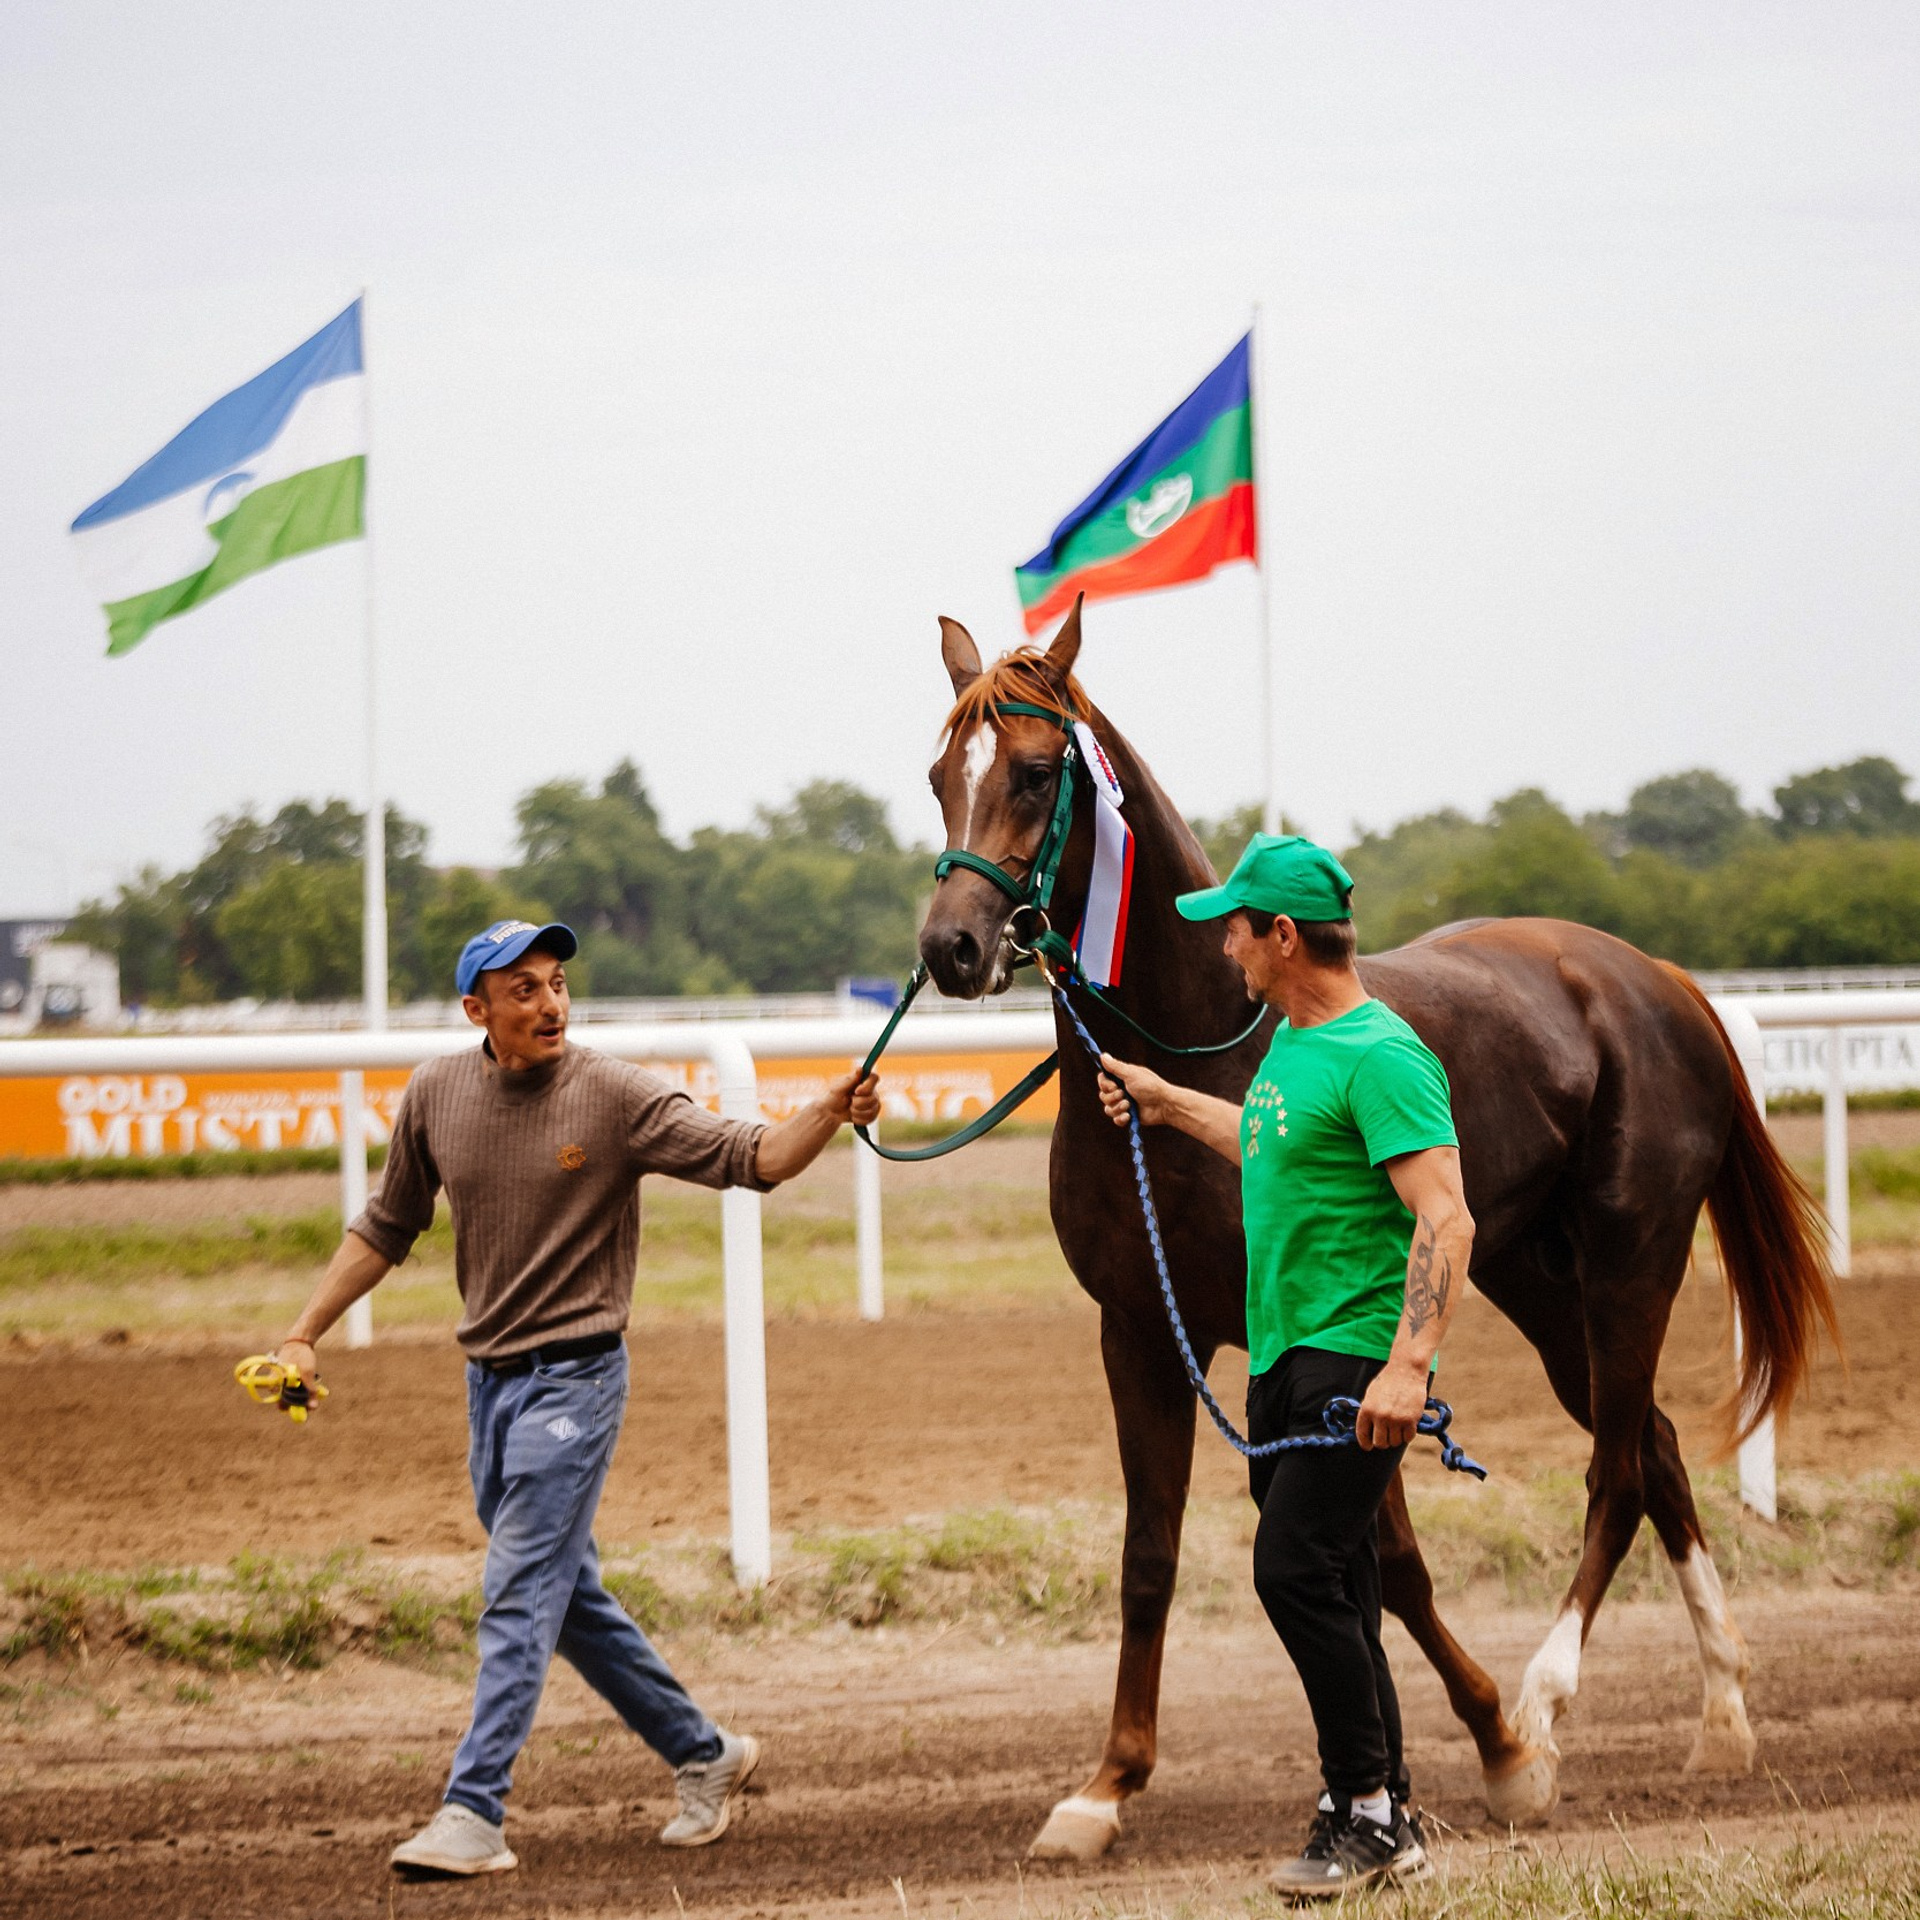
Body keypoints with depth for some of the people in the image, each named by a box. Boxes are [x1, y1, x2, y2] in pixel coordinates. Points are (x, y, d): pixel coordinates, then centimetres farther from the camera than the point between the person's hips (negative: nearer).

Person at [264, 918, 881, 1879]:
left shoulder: (615, 1095, -12)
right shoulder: (435, 1096, 1)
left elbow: (748, 1159, -16)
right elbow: (386, 1229, 14)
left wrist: (828, 1114, -35)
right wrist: (304, 1333, 10)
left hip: (573, 1376, -6)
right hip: (488, 1377, 6)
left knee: (521, 1596, -12)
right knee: (567, 1595, 15)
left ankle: (474, 1814, -13)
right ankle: (702, 1753, 30)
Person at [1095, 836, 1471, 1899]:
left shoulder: (1380, 1057, -17)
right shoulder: (1291, 1042, 13)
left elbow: (1445, 1220, -25)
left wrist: (1407, 1364, -33)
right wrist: (1168, 1104, 43)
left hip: (1353, 1361, -10)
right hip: (1283, 1360, 10)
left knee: (1297, 1572, -14)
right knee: (1327, 1589, 11)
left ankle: (1366, 1811, -4)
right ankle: (1385, 1821, 18)